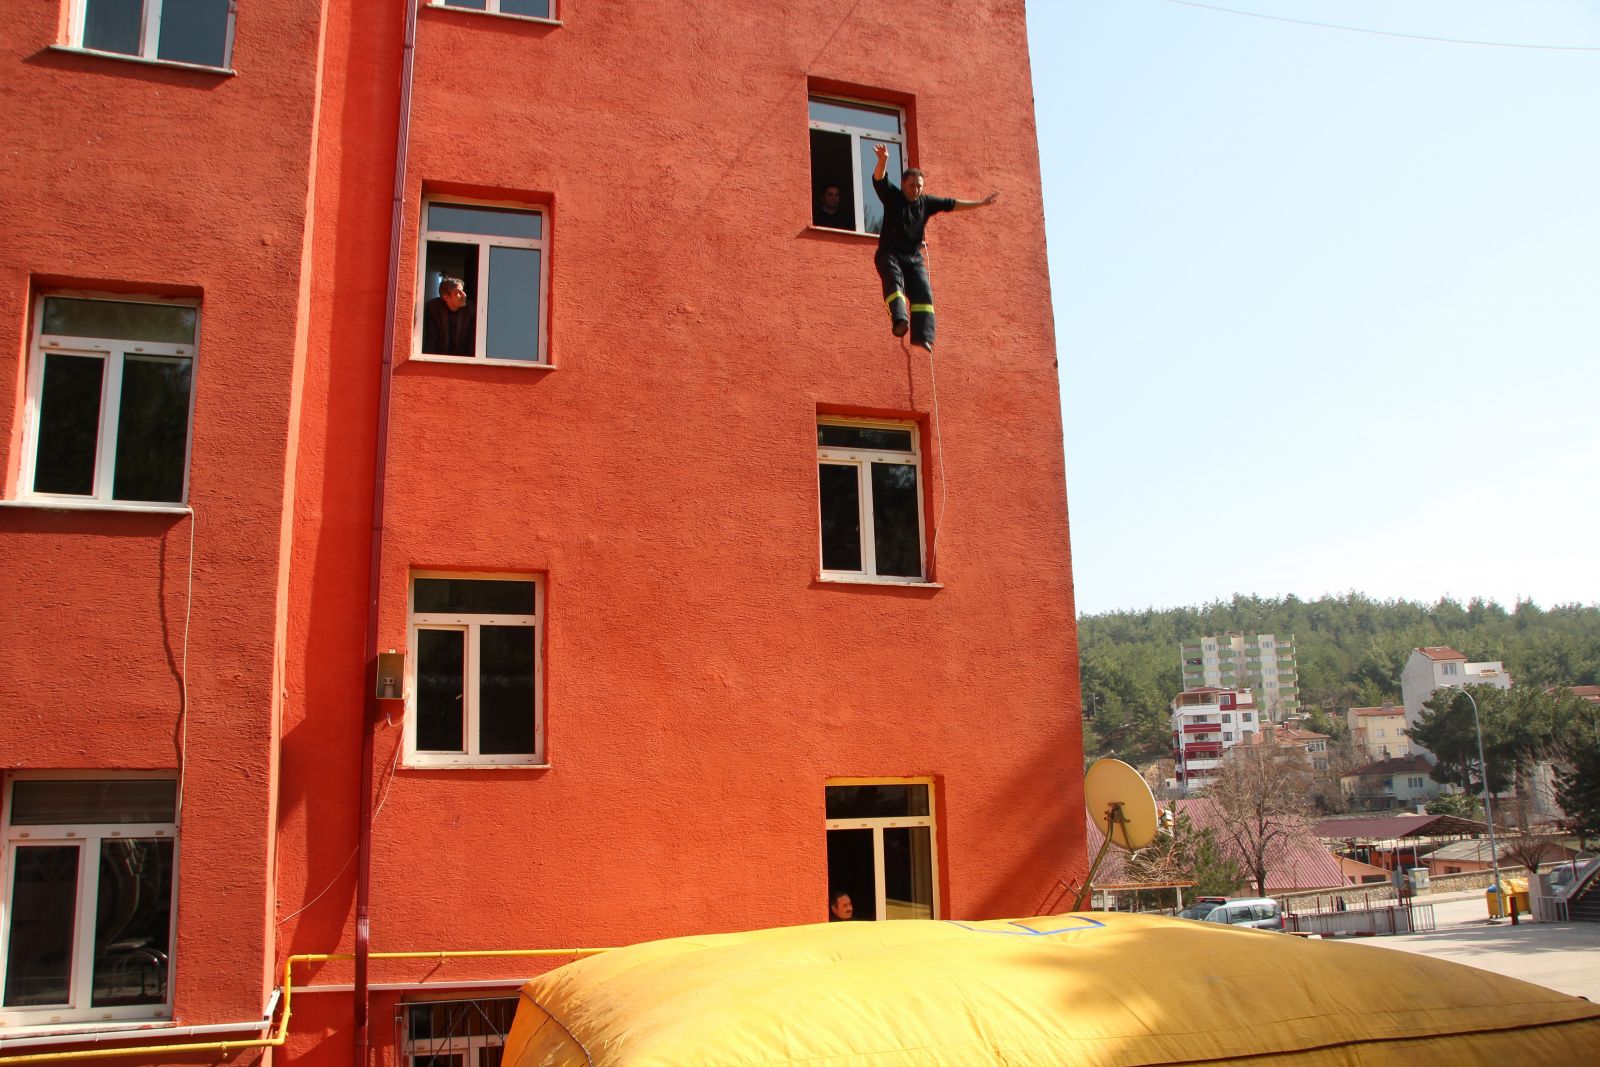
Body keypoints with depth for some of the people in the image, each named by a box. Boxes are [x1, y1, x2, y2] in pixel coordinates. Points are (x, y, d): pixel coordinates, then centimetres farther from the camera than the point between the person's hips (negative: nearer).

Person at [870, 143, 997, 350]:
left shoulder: (926, 202, 13)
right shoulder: (892, 197, 1)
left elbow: (952, 204, 17)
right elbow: (879, 179, -16)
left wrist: (980, 203, 15)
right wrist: (883, 160, -37)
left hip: (914, 257, 4)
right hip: (889, 254, -4)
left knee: (922, 292, -14)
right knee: (894, 280, -30)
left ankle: (922, 335, -22)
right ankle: (900, 321, -50)